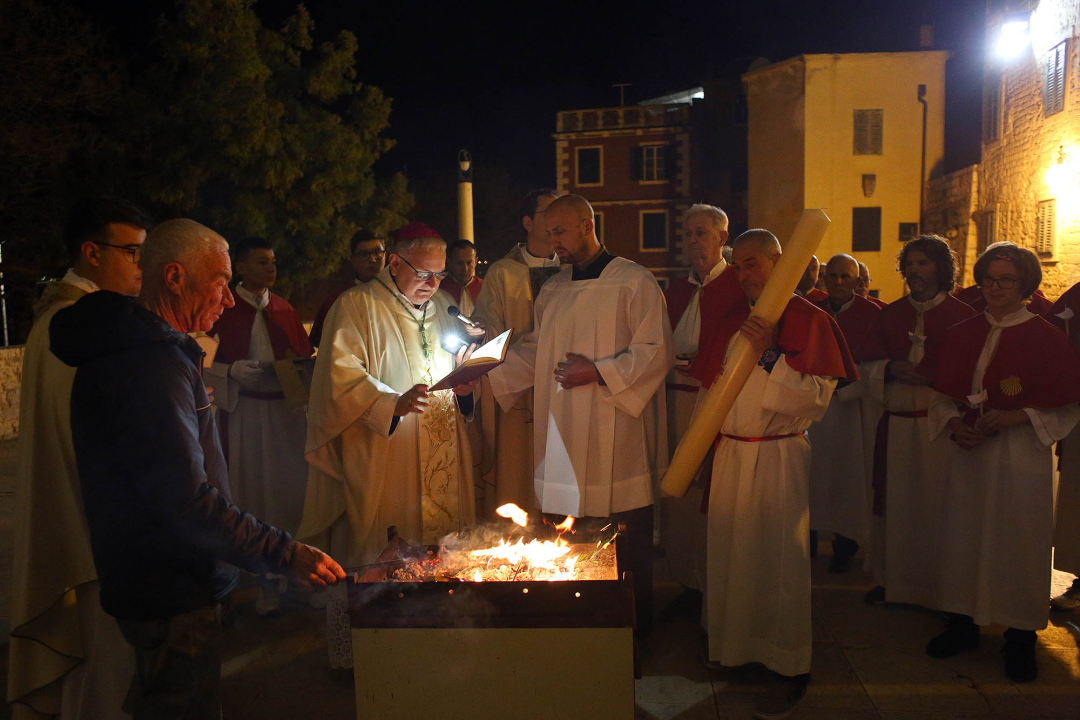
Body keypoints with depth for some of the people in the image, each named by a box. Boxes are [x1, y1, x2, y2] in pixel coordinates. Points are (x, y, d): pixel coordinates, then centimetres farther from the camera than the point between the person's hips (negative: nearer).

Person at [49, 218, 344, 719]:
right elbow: (188, 503, -31)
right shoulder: (154, 365, -26)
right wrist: (285, 555, -28)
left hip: (149, 582, 10)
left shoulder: (124, 351, 9)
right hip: (172, 595, -10)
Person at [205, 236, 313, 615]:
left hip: (289, 410, 4)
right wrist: (235, 371, -19)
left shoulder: (285, 309, 13)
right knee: (254, 495, 2)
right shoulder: (222, 310, -1)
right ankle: (265, 580, 12)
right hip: (245, 412, -3)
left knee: (293, 491, 4)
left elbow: (305, 354, 19)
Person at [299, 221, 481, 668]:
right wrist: (393, 403, -26)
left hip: (439, 459, 6)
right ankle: (352, 658, 14)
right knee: (368, 559, -1)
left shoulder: (441, 308, 17)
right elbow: (342, 375, -13)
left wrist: (464, 388, 4)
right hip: (377, 465, -6)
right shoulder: (357, 306, -4)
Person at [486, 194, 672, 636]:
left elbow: (655, 351, -8)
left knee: (625, 548, 3)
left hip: (616, 438, -5)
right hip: (563, 436, 5)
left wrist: (599, 373, -17)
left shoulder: (634, 282, -3)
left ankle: (635, 628, 21)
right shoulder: (552, 291, 16)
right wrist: (482, 377, 5)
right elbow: (532, 353, 18)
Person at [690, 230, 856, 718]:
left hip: (778, 457, -5)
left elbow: (817, 398, -16)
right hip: (729, 453, 6)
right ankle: (734, 646, 33)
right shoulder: (733, 319, 9)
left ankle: (790, 668, 16)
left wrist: (769, 355, -24)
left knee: (779, 560, 0)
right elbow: (710, 382, 19)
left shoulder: (808, 320, -7)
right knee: (729, 552, 14)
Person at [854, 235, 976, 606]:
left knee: (938, 504, 0)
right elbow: (866, 363, 11)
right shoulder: (889, 315, 11)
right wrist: (891, 369, -8)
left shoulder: (963, 316, 1)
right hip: (897, 423, 3)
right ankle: (890, 579, 21)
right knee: (894, 502, 7)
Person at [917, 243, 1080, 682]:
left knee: (1018, 542, 2)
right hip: (966, 451, 4)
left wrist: (1016, 416, -16)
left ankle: (1020, 638, 19)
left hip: (1021, 456, -4)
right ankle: (962, 624, 25)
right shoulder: (961, 335, 8)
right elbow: (942, 394, 12)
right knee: (962, 536, 9)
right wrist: (953, 423, -6)